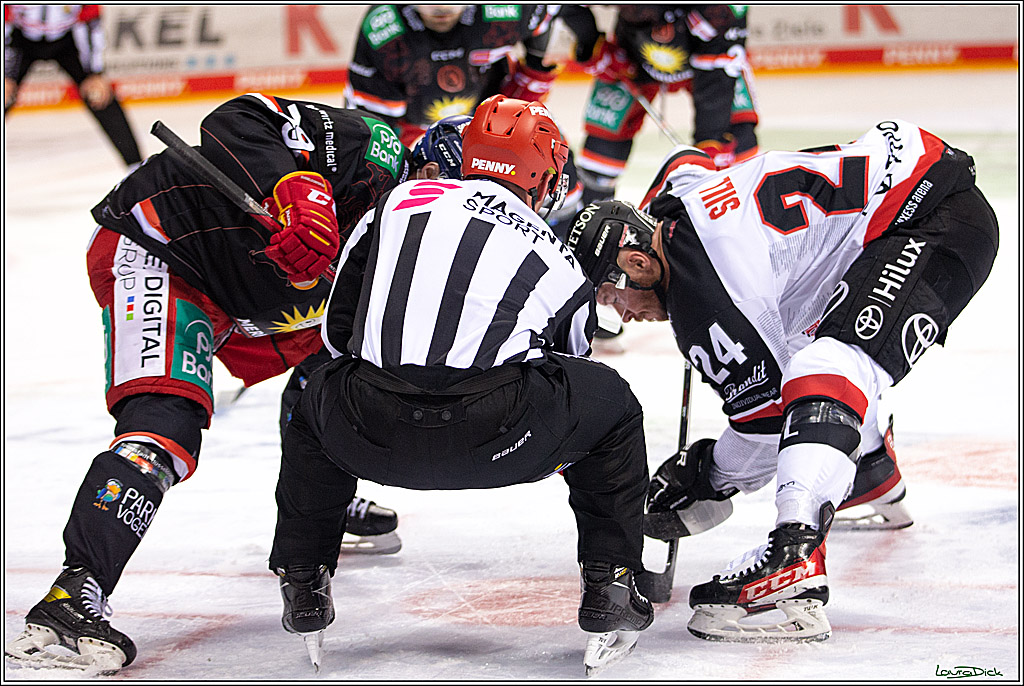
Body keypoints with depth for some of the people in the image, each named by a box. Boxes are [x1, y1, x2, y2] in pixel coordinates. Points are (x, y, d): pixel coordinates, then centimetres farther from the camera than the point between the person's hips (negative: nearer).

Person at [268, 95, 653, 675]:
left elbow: (338, 328, 22)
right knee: (613, 407, 27)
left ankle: (303, 586, 36)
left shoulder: (403, 200, 22)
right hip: (494, 440, -2)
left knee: (318, 405, 37)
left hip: (373, 433, 2)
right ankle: (610, 585, 23)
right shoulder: (562, 263, 22)